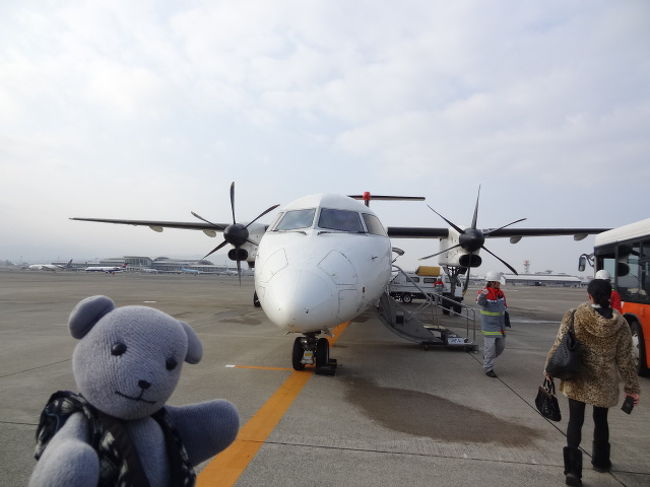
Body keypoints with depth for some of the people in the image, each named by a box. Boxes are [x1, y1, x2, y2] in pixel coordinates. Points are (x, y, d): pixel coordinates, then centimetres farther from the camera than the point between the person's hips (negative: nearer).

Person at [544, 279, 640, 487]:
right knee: (601, 420, 22)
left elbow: (558, 345, -9)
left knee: (575, 421, 6)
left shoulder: (574, 316, -14)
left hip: (577, 379, -2)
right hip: (604, 382, 2)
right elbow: (625, 358, -3)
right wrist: (632, 387, 8)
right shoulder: (620, 323, -9)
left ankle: (572, 468, -1)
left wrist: (549, 369, 5)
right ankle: (601, 461, 41)